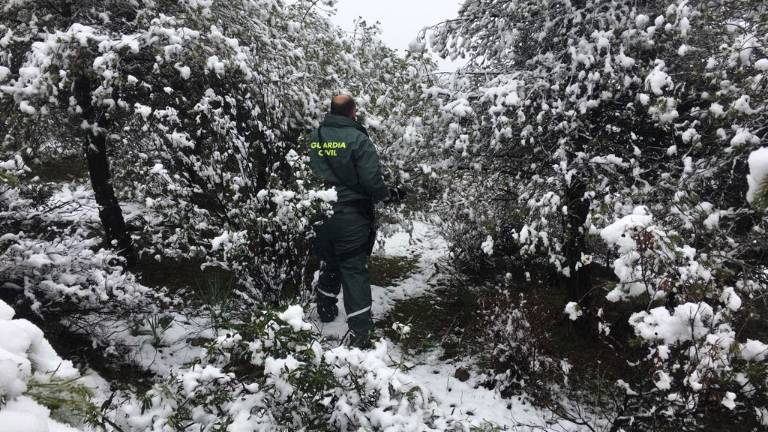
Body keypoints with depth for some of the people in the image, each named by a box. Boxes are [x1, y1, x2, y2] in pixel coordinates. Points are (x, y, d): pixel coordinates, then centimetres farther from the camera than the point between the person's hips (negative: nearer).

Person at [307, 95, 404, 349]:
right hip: (352, 216, -5)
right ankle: (360, 333, -3)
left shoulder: (314, 138, 3)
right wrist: (390, 194, 2)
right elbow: (372, 181, -18)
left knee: (328, 264, 23)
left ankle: (326, 312, 39)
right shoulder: (358, 139, -14)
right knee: (354, 270, -1)